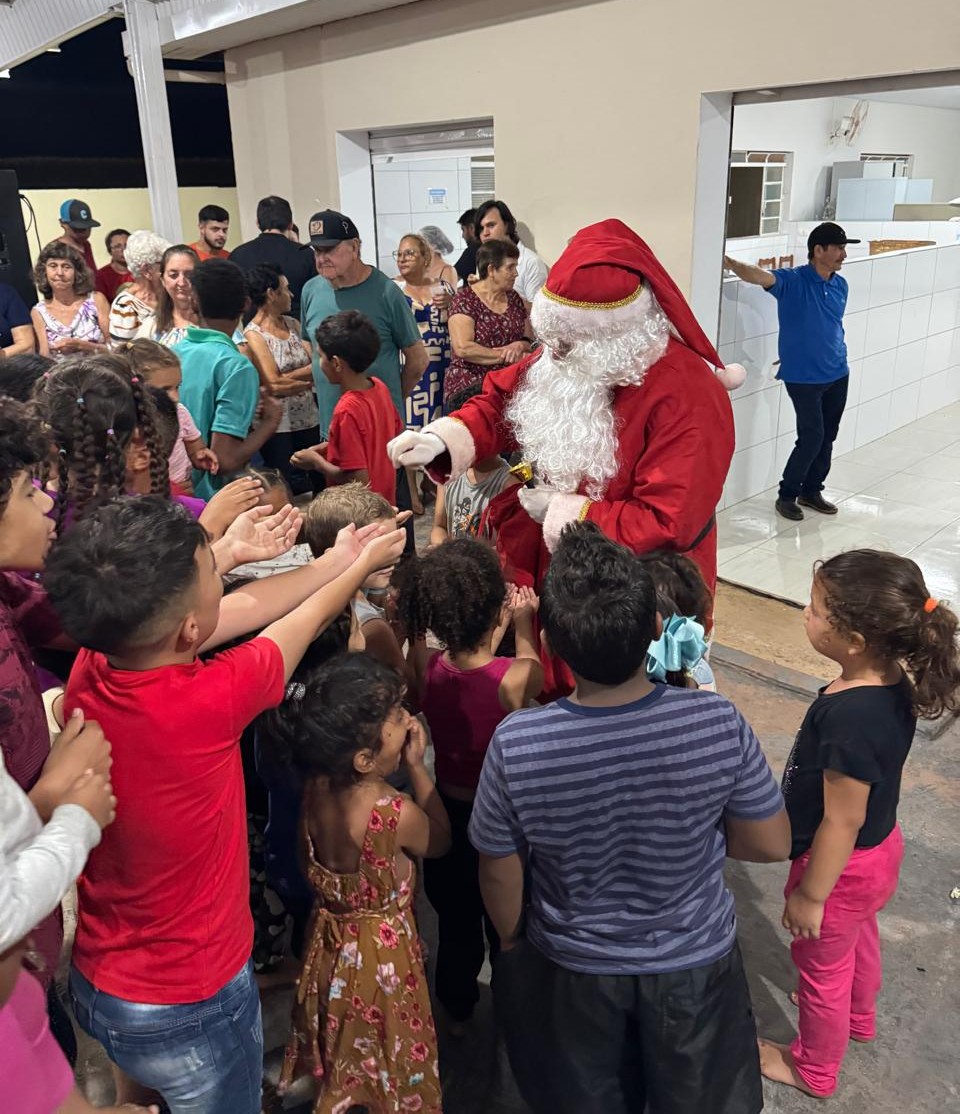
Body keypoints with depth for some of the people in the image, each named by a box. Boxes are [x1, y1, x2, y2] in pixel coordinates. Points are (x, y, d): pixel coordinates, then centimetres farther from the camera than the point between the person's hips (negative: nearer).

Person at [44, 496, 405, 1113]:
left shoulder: (89, 670, -17)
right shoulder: (207, 700, -35)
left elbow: (241, 611, -4)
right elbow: (308, 620, -15)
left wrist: (338, 559, 8)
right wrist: (364, 563, 5)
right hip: (191, 1006, -5)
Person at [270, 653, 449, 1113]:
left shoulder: (315, 788, -18)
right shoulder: (397, 814, -34)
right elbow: (441, 840, -12)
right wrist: (417, 766, -16)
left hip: (330, 938, 6)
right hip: (382, 950, -5)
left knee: (340, 1046, 30)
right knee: (389, 1051, 22)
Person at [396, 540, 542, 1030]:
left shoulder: (427, 671, -22)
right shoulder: (516, 679, -32)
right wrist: (523, 624, 8)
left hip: (448, 809, 3)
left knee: (455, 920, 27)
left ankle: (457, 1010, 50)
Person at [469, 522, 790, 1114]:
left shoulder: (516, 745, -30)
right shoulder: (718, 723, -29)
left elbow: (500, 873, -14)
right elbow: (772, 844, -13)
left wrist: (512, 942, 6)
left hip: (574, 968, 0)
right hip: (696, 961, 1)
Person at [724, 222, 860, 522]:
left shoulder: (840, 285, 6)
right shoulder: (792, 280, -14)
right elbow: (759, 276, -33)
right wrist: (731, 264, -52)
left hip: (837, 374, 7)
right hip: (803, 377, -7)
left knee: (827, 436, 13)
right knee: (811, 436, -8)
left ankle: (811, 491, 30)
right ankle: (787, 495, 10)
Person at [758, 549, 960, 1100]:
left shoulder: (847, 718, -39)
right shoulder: (896, 683, -13)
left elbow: (842, 821, -29)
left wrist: (811, 894, -15)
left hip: (844, 866, -8)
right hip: (881, 847, 8)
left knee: (822, 967, 18)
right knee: (859, 938, 34)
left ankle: (814, 1069, 44)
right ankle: (860, 1018, 62)